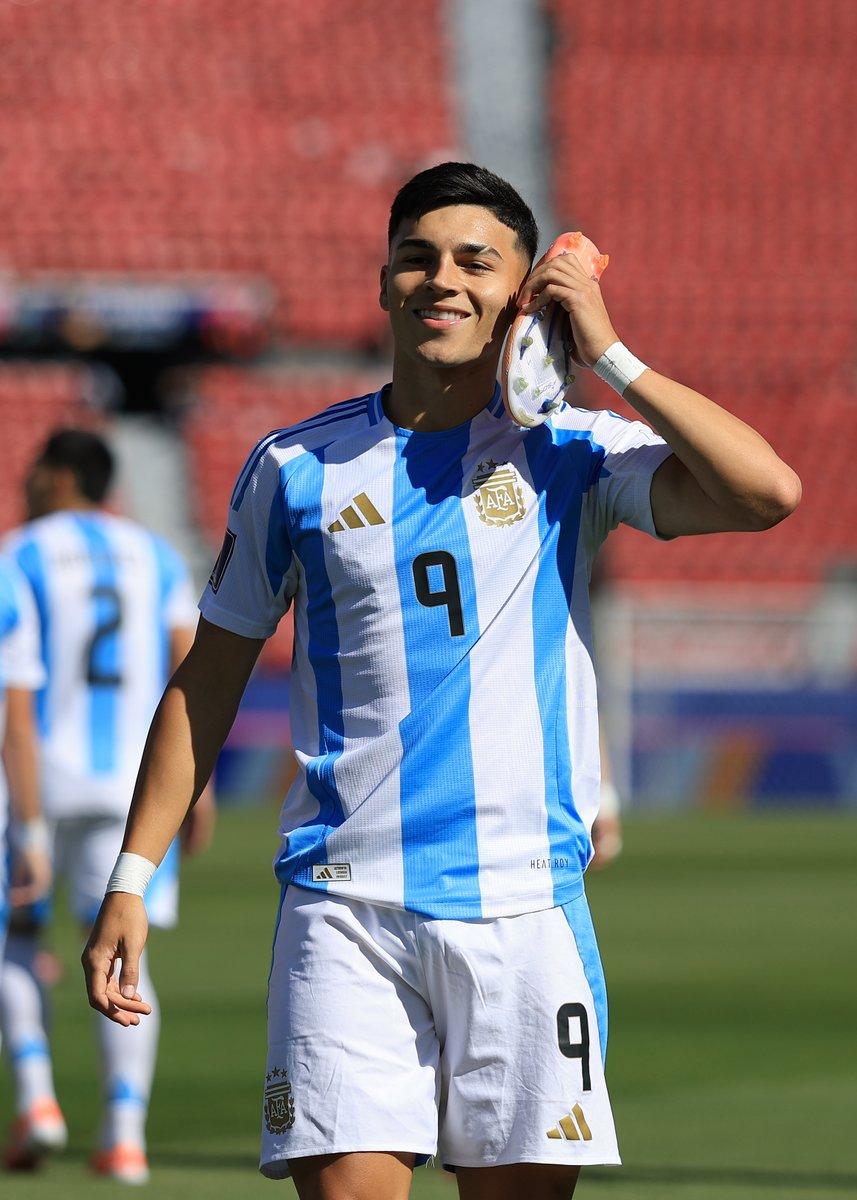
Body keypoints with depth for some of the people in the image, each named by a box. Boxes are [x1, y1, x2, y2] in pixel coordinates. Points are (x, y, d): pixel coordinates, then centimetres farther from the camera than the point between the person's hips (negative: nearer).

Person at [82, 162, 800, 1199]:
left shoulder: (569, 455, 4)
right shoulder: (297, 468, 7)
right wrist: (132, 878, 8)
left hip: (524, 910, 0)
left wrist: (609, 357, -9)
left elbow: (767, 492, -12)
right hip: (344, 910, 0)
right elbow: (207, 684, 14)